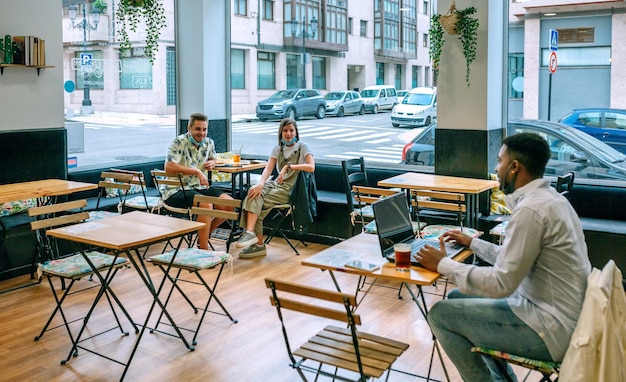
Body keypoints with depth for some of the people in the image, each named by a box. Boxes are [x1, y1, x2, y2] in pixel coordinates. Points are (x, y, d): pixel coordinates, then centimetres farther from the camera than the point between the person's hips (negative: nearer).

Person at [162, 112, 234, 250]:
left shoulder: (209, 143, 9)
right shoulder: (179, 142, -12)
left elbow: (213, 158, 31)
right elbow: (169, 167, -24)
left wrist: (211, 163, 4)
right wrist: (197, 171, -25)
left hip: (200, 187, 7)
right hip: (176, 191, -7)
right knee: (206, 204, -33)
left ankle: (205, 235, 12)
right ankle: (204, 249, -22)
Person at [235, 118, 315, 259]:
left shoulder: (303, 147, 2)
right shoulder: (277, 149, 17)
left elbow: (311, 167, -16)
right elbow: (268, 169, 2)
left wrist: (289, 166, -25)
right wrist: (261, 184, -18)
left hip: (291, 189, -5)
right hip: (276, 184, 5)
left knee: (255, 201, -25)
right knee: (254, 191, -28)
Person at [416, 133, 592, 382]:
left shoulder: (531, 209, -24)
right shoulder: (548, 197, 7)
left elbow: (501, 284, -23)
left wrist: (443, 265, -13)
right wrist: (472, 243, 23)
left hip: (553, 328, -10)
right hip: (564, 314, 10)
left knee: (440, 314, -6)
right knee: (459, 297, 18)